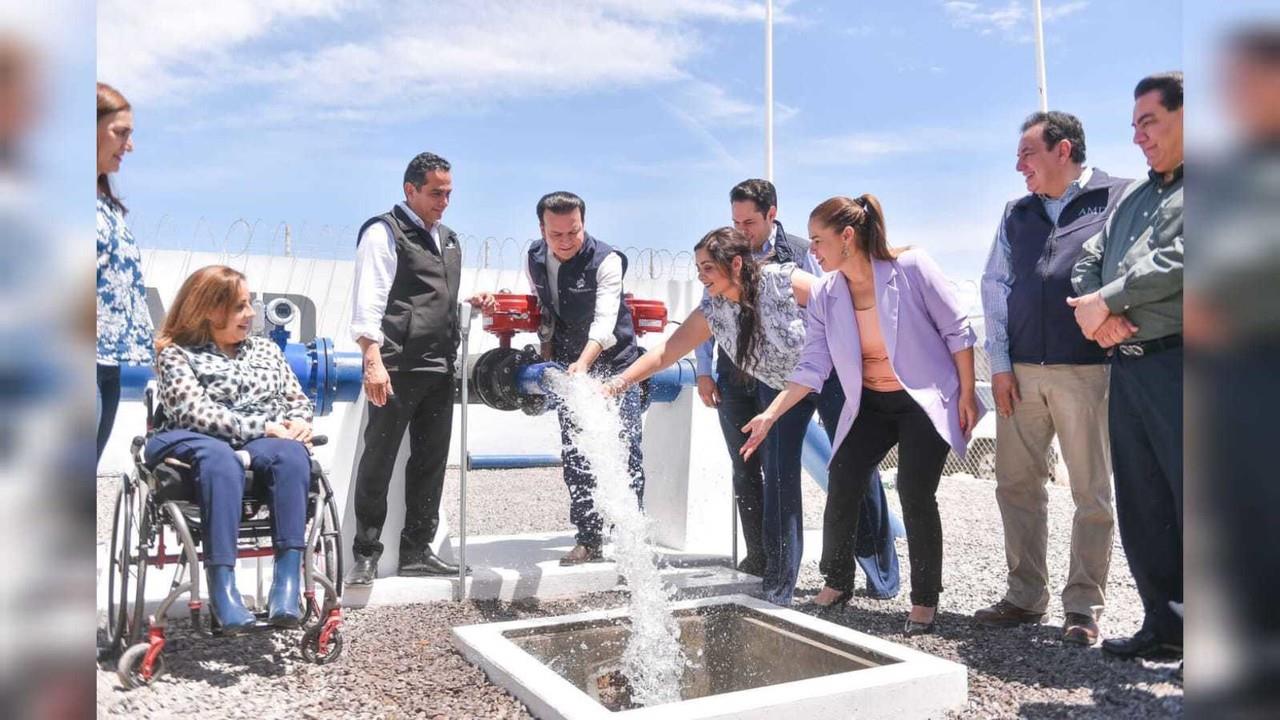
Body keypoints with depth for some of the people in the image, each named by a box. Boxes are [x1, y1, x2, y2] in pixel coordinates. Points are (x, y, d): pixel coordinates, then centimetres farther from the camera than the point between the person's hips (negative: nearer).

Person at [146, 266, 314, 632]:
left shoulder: (265, 347, 25)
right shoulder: (177, 354, 9)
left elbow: (298, 399, 21)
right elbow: (194, 411, -7)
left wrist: (298, 422, -4)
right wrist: (260, 427, -16)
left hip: (265, 443, 3)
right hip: (192, 442, -3)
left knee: (292, 455, -34)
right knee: (220, 460, -40)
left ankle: (288, 581, -42)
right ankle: (222, 586, -45)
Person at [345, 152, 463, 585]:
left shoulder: (448, 239, 21)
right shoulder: (383, 232, -2)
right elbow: (368, 303, -12)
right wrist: (373, 360, -20)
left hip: (439, 369, 8)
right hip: (396, 368, -8)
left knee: (431, 462, 11)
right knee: (379, 461, -1)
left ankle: (416, 552, 21)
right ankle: (366, 555, 9)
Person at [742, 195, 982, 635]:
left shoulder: (910, 267, -17)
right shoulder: (824, 294, -4)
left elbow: (957, 330, -10)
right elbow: (813, 366, -4)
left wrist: (966, 395, -10)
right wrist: (771, 414, -13)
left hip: (925, 399, -4)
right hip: (870, 404, 5)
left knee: (915, 493, -11)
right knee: (842, 485, -2)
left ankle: (925, 599, 9)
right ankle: (837, 583, 20)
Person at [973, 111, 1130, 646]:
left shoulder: (1119, 198, 2)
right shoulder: (1017, 214, 17)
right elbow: (994, 286, 13)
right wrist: (999, 363, 5)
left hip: (1086, 369, -5)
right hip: (1019, 371, 5)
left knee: (1092, 492, 3)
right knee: (1016, 483, 7)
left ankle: (1084, 606, 15)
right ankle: (1025, 596, 19)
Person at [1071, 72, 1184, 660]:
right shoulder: (1134, 197, 22)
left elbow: (1180, 259, -15)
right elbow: (1089, 262, 17)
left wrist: (1106, 300, -9)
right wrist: (1097, 313, -3)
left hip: (1175, 363, -7)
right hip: (1127, 366, 7)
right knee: (1141, 507, 11)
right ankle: (1164, 624, 24)